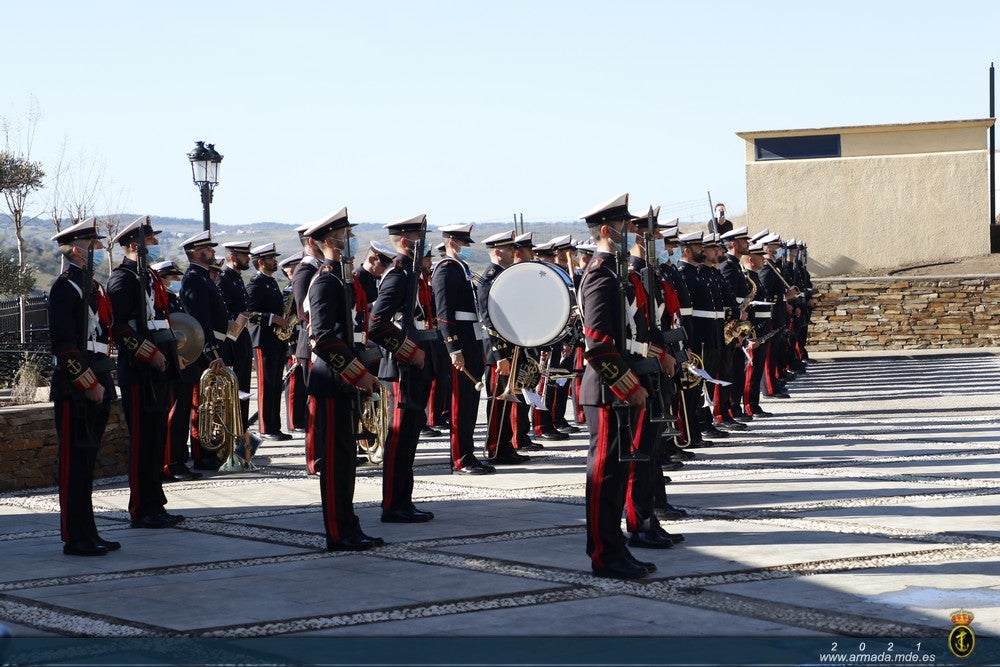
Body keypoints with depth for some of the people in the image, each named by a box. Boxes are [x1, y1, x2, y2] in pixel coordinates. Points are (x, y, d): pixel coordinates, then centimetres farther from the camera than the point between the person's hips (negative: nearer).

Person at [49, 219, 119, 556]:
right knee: (74, 462, -5)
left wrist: (103, 384, 14)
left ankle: (87, 533, 19)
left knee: (87, 461, 13)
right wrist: (89, 384, -17)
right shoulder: (65, 287, -11)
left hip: (97, 385, 9)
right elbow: (63, 344, -17)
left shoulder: (95, 287, 18)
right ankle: (76, 538, -1)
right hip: (75, 388, -9)